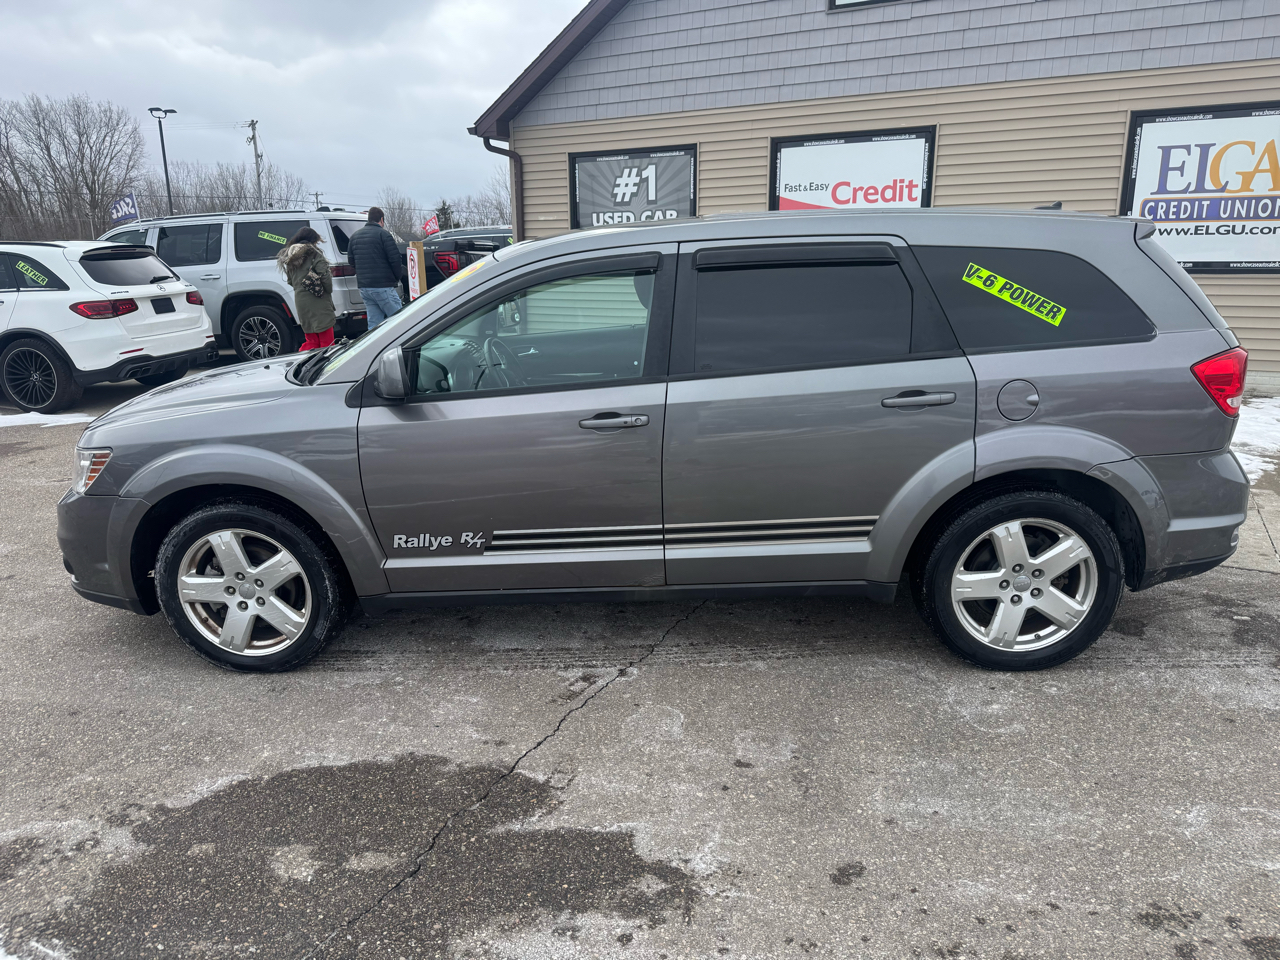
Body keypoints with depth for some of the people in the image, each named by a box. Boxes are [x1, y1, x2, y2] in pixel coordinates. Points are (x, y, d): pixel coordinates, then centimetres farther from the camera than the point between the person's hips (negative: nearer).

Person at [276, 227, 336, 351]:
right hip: (318, 302, -7)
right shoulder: (314, 254, -5)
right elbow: (325, 276, -12)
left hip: (300, 301, 7)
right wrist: (329, 290, 2)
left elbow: (291, 282, 17)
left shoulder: (289, 258, 16)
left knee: (311, 341, 13)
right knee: (327, 341, -5)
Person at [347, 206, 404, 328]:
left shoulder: (355, 236, 15)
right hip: (383, 286, -7)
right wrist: (397, 277, 3)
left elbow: (351, 260, 18)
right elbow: (395, 259, -12)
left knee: (374, 324, 9)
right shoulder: (383, 234, -7)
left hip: (363, 286, 7)